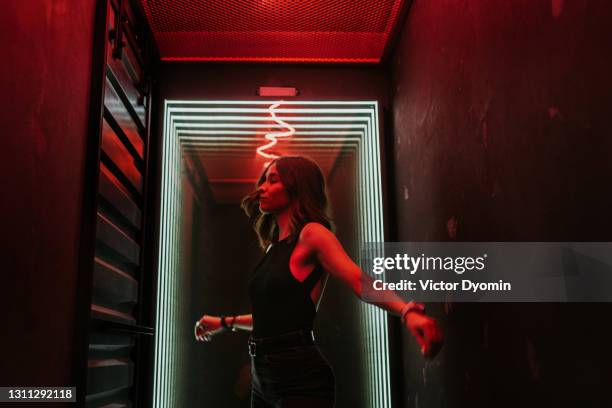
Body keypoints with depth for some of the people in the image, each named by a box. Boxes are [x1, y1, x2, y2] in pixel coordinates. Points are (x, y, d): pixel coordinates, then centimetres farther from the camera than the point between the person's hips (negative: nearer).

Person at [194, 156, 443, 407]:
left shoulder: (312, 233, -10)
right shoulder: (275, 246, 14)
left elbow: (360, 282, -23)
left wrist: (407, 312, -41)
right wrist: (224, 323, 35)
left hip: (299, 378, -9)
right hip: (263, 377, 9)